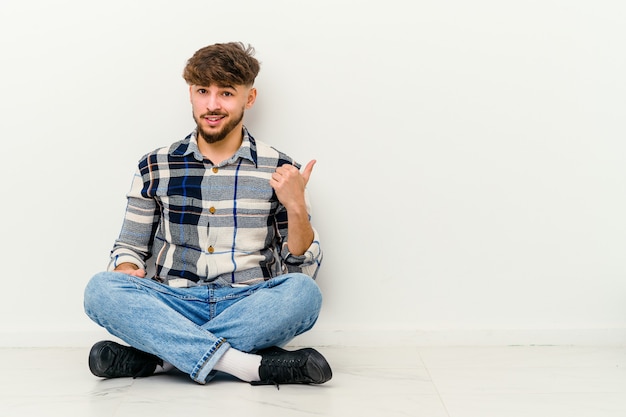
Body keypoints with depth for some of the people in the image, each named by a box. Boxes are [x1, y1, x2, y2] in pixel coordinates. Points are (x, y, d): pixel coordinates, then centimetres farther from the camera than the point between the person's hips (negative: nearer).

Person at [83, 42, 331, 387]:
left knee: (303, 293, -32)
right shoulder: (155, 167, 9)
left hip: (249, 309, -1)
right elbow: (129, 247, 15)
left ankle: (157, 356, -26)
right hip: (174, 306, 1)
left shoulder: (278, 170, 4)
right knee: (100, 289, -27)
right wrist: (127, 271, -9)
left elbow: (303, 269, 3)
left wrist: (295, 206, -14)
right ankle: (252, 366, -32)